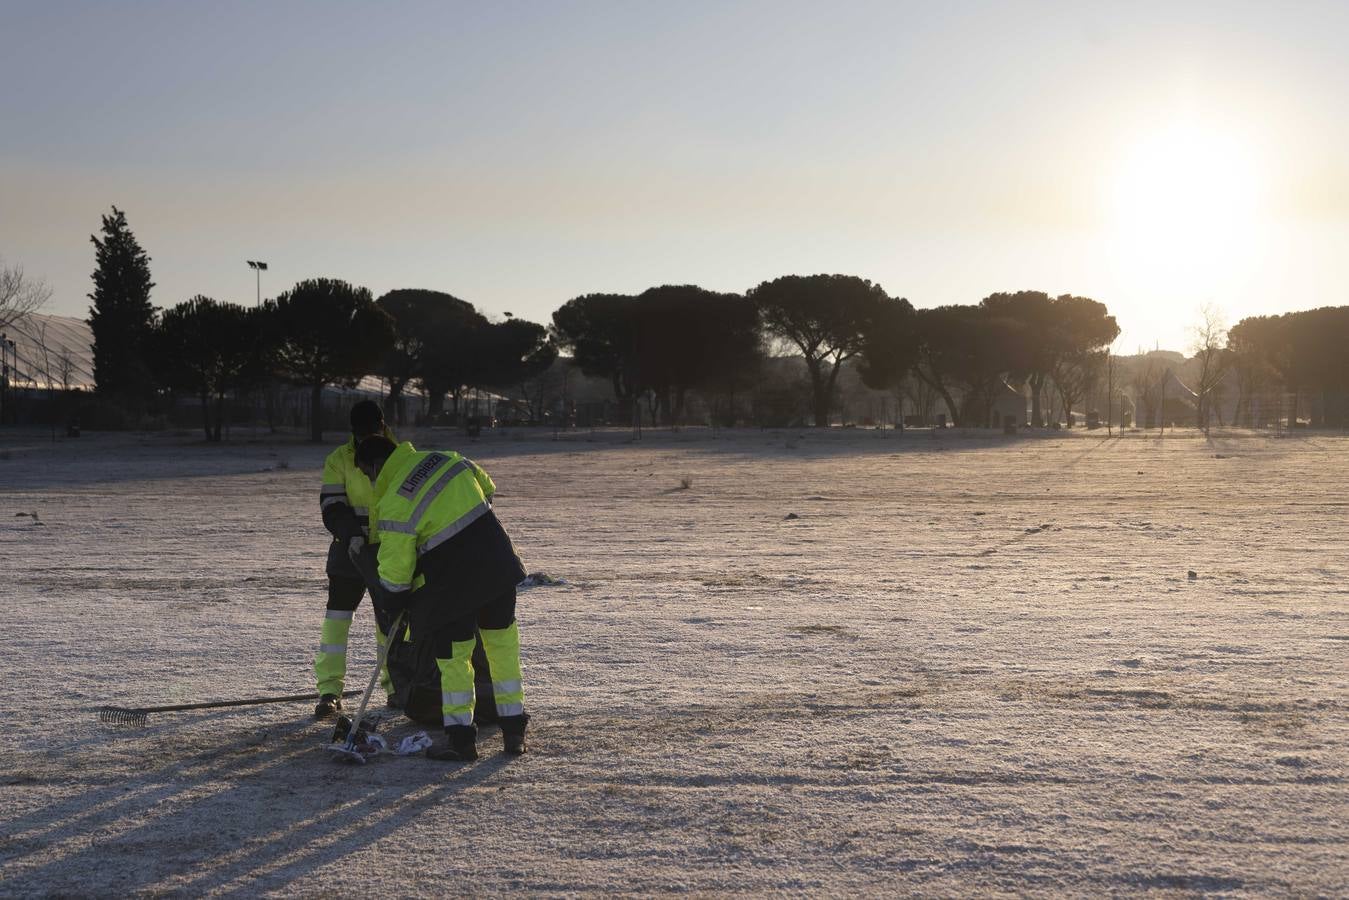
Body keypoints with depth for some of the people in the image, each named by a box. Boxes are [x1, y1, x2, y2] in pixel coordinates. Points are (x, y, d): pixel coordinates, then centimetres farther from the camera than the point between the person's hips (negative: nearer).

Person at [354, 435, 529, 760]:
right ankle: (514, 731, 20)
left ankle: (461, 738, 10)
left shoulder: (393, 504, -11)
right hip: (497, 561, 6)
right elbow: (487, 487, 22)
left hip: (453, 582, -6)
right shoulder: (446, 458, 6)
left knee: (452, 654, 8)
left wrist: (390, 605, 10)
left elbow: (396, 569, -8)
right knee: (502, 642, 15)